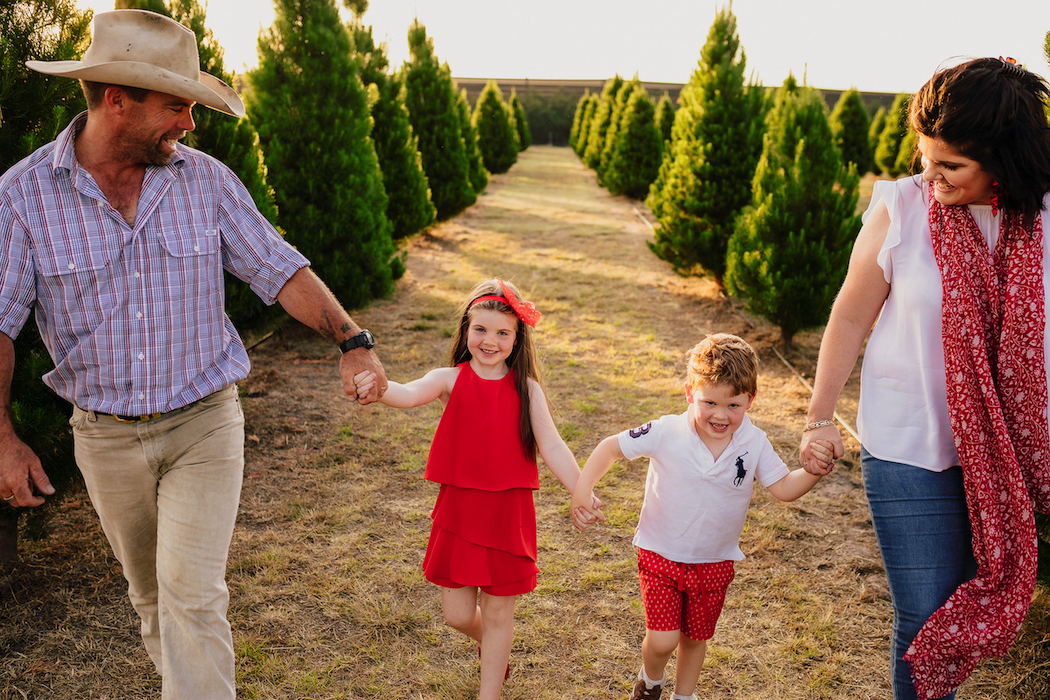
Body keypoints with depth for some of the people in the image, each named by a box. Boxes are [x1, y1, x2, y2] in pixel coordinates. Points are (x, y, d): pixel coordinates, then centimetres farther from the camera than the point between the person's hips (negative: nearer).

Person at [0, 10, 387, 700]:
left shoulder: (207, 180, -7)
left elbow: (278, 267, -5)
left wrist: (352, 340, -18)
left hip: (205, 423, -1)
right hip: (106, 436, 2)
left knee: (192, 592, -10)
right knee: (151, 592, 21)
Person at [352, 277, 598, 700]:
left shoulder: (526, 389, -4)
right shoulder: (450, 379, -6)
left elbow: (552, 447, -9)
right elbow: (410, 394, -26)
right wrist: (378, 389, -49)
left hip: (508, 511, -1)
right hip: (458, 508, 1)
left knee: (498, 613, 10)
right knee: (457, 614, 13)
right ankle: (490, 643, 48)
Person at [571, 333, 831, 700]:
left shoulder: (754, 443, -11)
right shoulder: (666, 433, -19)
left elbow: (783, 488, -8)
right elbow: (612, 447, -11)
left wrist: (813, 471, -28)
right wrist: (582, 488, -22)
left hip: (714, 563, 3)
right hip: (660, 556, -2)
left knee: (695, 638, 18)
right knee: (662, 640, -7)